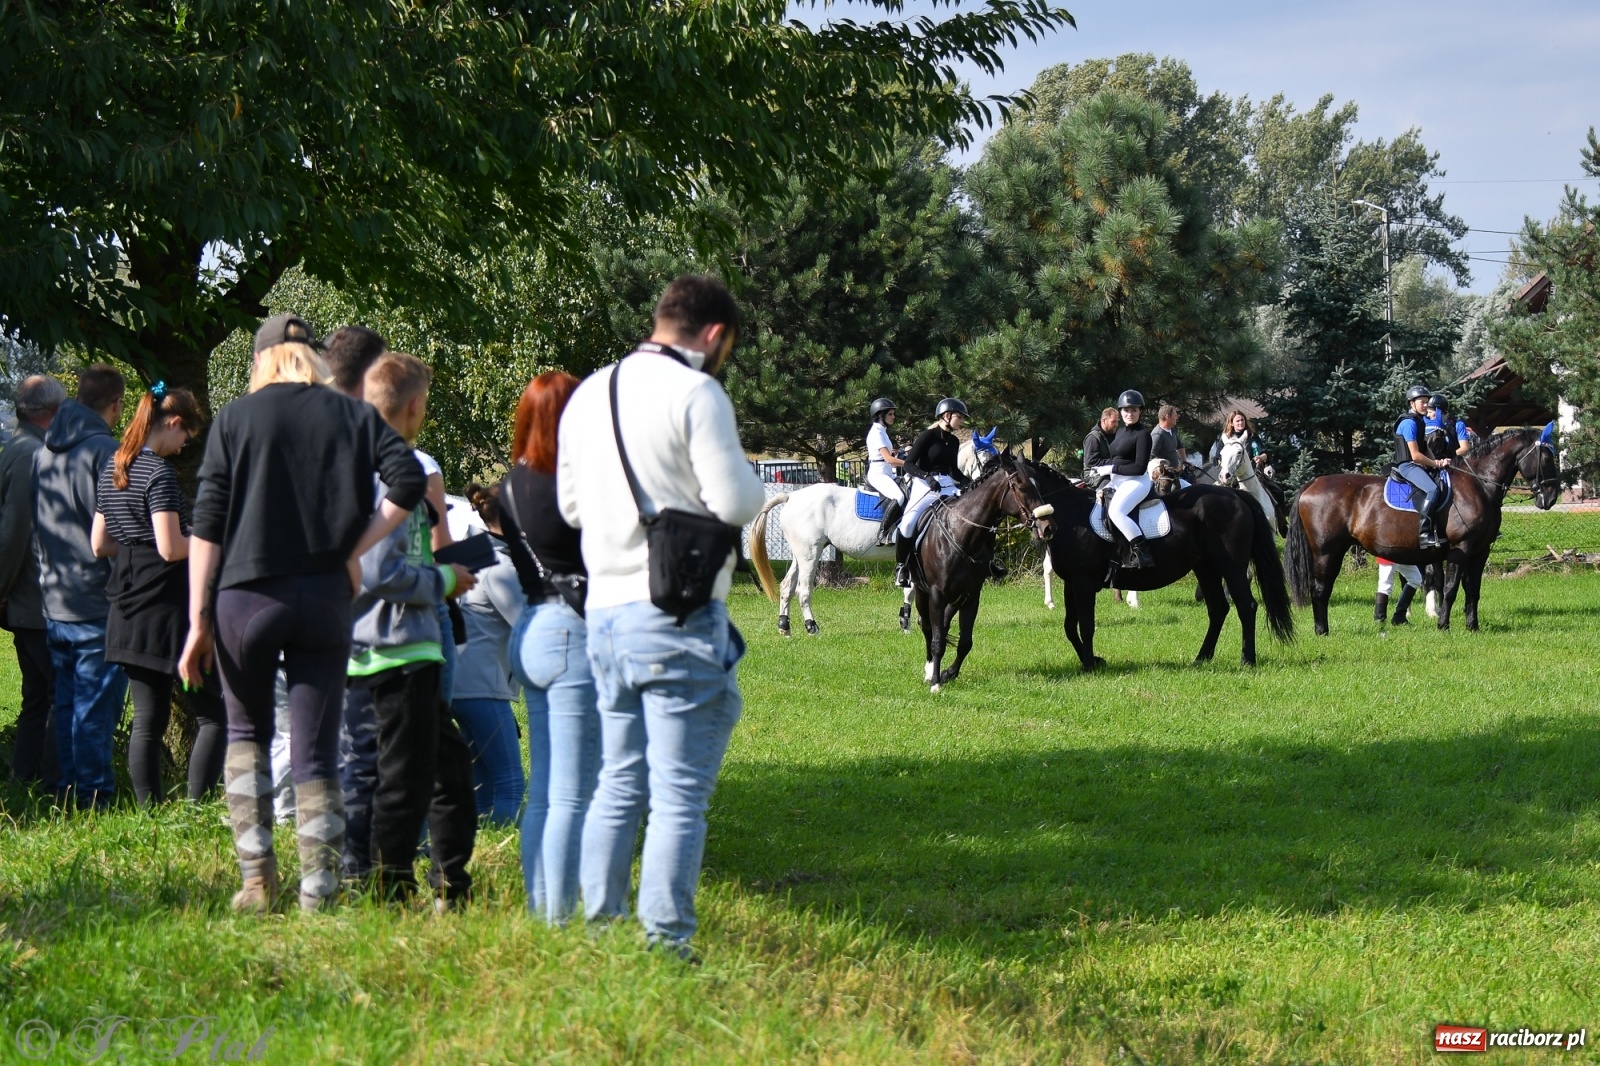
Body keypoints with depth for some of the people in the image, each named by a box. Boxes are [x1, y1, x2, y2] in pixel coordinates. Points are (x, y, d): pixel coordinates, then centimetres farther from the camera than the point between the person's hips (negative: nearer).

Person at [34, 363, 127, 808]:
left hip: (54, 606, 8)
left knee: (67, 706, 13)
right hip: (98, 606, -8)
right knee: (95, 711, -4)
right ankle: (94, 799, -2)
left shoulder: (43, 452, 12)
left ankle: (69, 793, 16)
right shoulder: (104, 451, -13)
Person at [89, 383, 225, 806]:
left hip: (129, 613, 8)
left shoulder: (111, 470, 11)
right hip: (168, 611, -8)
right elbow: (171, 549, -19)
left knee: (148, 722, 10)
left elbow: (100, 545, 16)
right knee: (214, 714, -3)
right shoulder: (159, 473, -14)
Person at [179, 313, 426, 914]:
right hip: (325, 595, 1)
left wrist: (198, 622, -1)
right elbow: (409, 481, -8)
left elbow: (207, 525, -2)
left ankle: (256, 876, 7)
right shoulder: (353, 416, 7)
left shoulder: (234, 419, 3)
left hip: (245, 595, -1)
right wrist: (354, 551, 0)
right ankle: (317, 896, 0)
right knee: (317, 752, 5)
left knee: (247, 733, 19)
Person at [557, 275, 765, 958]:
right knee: (679, 795, -3)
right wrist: (749, 482, 7)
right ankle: (664, 939, -5)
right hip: (678, 615, -7)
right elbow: (736, 502, -13)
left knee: (618, 785, 15)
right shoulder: (695, 392, -10)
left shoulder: (588, 394, 14)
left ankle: (597, 928, 14)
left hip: (604, 612, 7)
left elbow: (570, 505, 21)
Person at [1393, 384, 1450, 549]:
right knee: (1433, 489, -30)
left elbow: (1424, 449, 20)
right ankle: (1424, 533, -34)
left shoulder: (1420, 422, 17)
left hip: (1418, 466, 10)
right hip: (1408, 466, -10)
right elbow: (1415, 455, -18)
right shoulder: (1409, 423, -14)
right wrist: (1436, 464, -9)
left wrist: (1437, 462, 2)